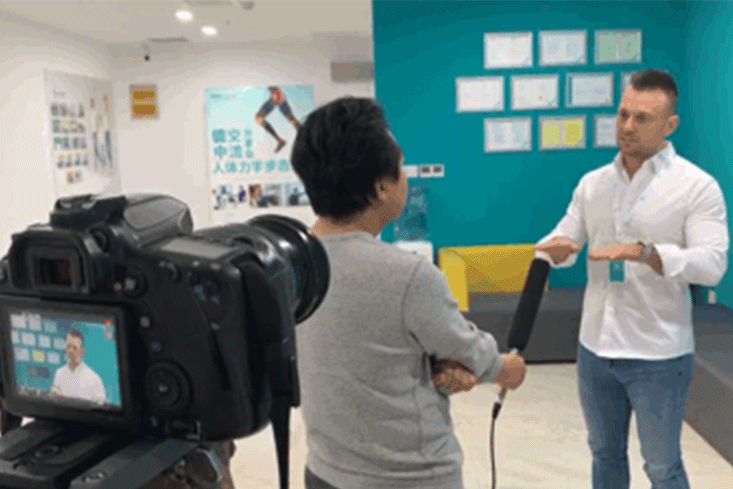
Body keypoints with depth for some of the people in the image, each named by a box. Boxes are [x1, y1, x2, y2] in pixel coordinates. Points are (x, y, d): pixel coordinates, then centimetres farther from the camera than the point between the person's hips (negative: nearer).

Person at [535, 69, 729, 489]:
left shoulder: (698, 186, -10)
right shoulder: (592, 183, 5)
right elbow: (565, 240, 3)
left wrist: (642, 252, -33)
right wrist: (555, 248, -21)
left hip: (658, 355, -4)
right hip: (595, 348, 5)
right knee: (605, 454, 21)